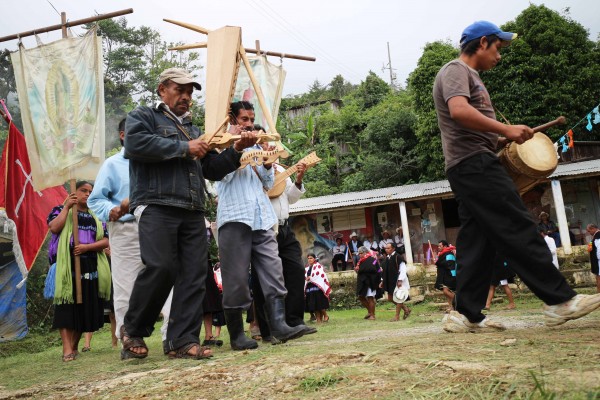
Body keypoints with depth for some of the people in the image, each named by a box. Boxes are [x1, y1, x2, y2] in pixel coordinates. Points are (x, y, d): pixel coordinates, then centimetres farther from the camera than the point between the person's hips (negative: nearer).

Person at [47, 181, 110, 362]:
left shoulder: (96, 216, 18)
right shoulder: (62, 210, 10)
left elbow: (105, 241, 7)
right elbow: (54, 228, -11)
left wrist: (87, 247, -10)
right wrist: (67, 207, -9)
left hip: (90, 267, 4)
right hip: (68, 265, -4)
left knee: (86, 307, 4)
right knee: (67, 305, -11)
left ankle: (74, 346, 16)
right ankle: (67, 349, -13)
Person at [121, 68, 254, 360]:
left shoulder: (193, 130, 30)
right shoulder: (143, 116, 12)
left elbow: (213, 169, 27)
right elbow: (135, 144, -11)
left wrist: (235, 150, 11)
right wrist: (183, 148, -7)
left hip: (192, 213, 6)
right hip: (156, 207, -6)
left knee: (194, 275, -4)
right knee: (161, 267, -18)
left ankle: (183, 341, -1)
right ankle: (133, 330, 4)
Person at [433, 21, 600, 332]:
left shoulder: (467, 75, 27)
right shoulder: (456, 70, -4)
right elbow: (459, 110, -23)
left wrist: (501, 138, 17)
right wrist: (506, 130, -21)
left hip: (466, 168, 11)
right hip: (474, 162, -10)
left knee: (477, 241, 4)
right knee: (518, 229, -10)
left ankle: (467, 315, 4)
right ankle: (559, 301, -6)